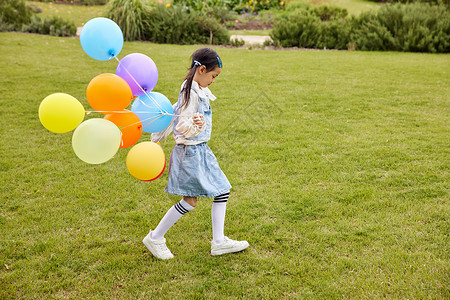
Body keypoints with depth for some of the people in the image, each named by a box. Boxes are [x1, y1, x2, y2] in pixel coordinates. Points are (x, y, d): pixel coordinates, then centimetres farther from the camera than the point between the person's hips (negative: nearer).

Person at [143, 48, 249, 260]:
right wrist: (195, 127, -45)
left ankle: (219, 242, 17)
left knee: (222, 191, 9)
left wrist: (158, 137, 26)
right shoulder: (191, 93, -19)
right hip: (190, 152, -10)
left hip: (201, 150, 10)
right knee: (189, 200, -3)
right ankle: (155, 238, 14)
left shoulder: (198, 91, 10)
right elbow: (181, 127, -24)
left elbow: (175, 113, 18)